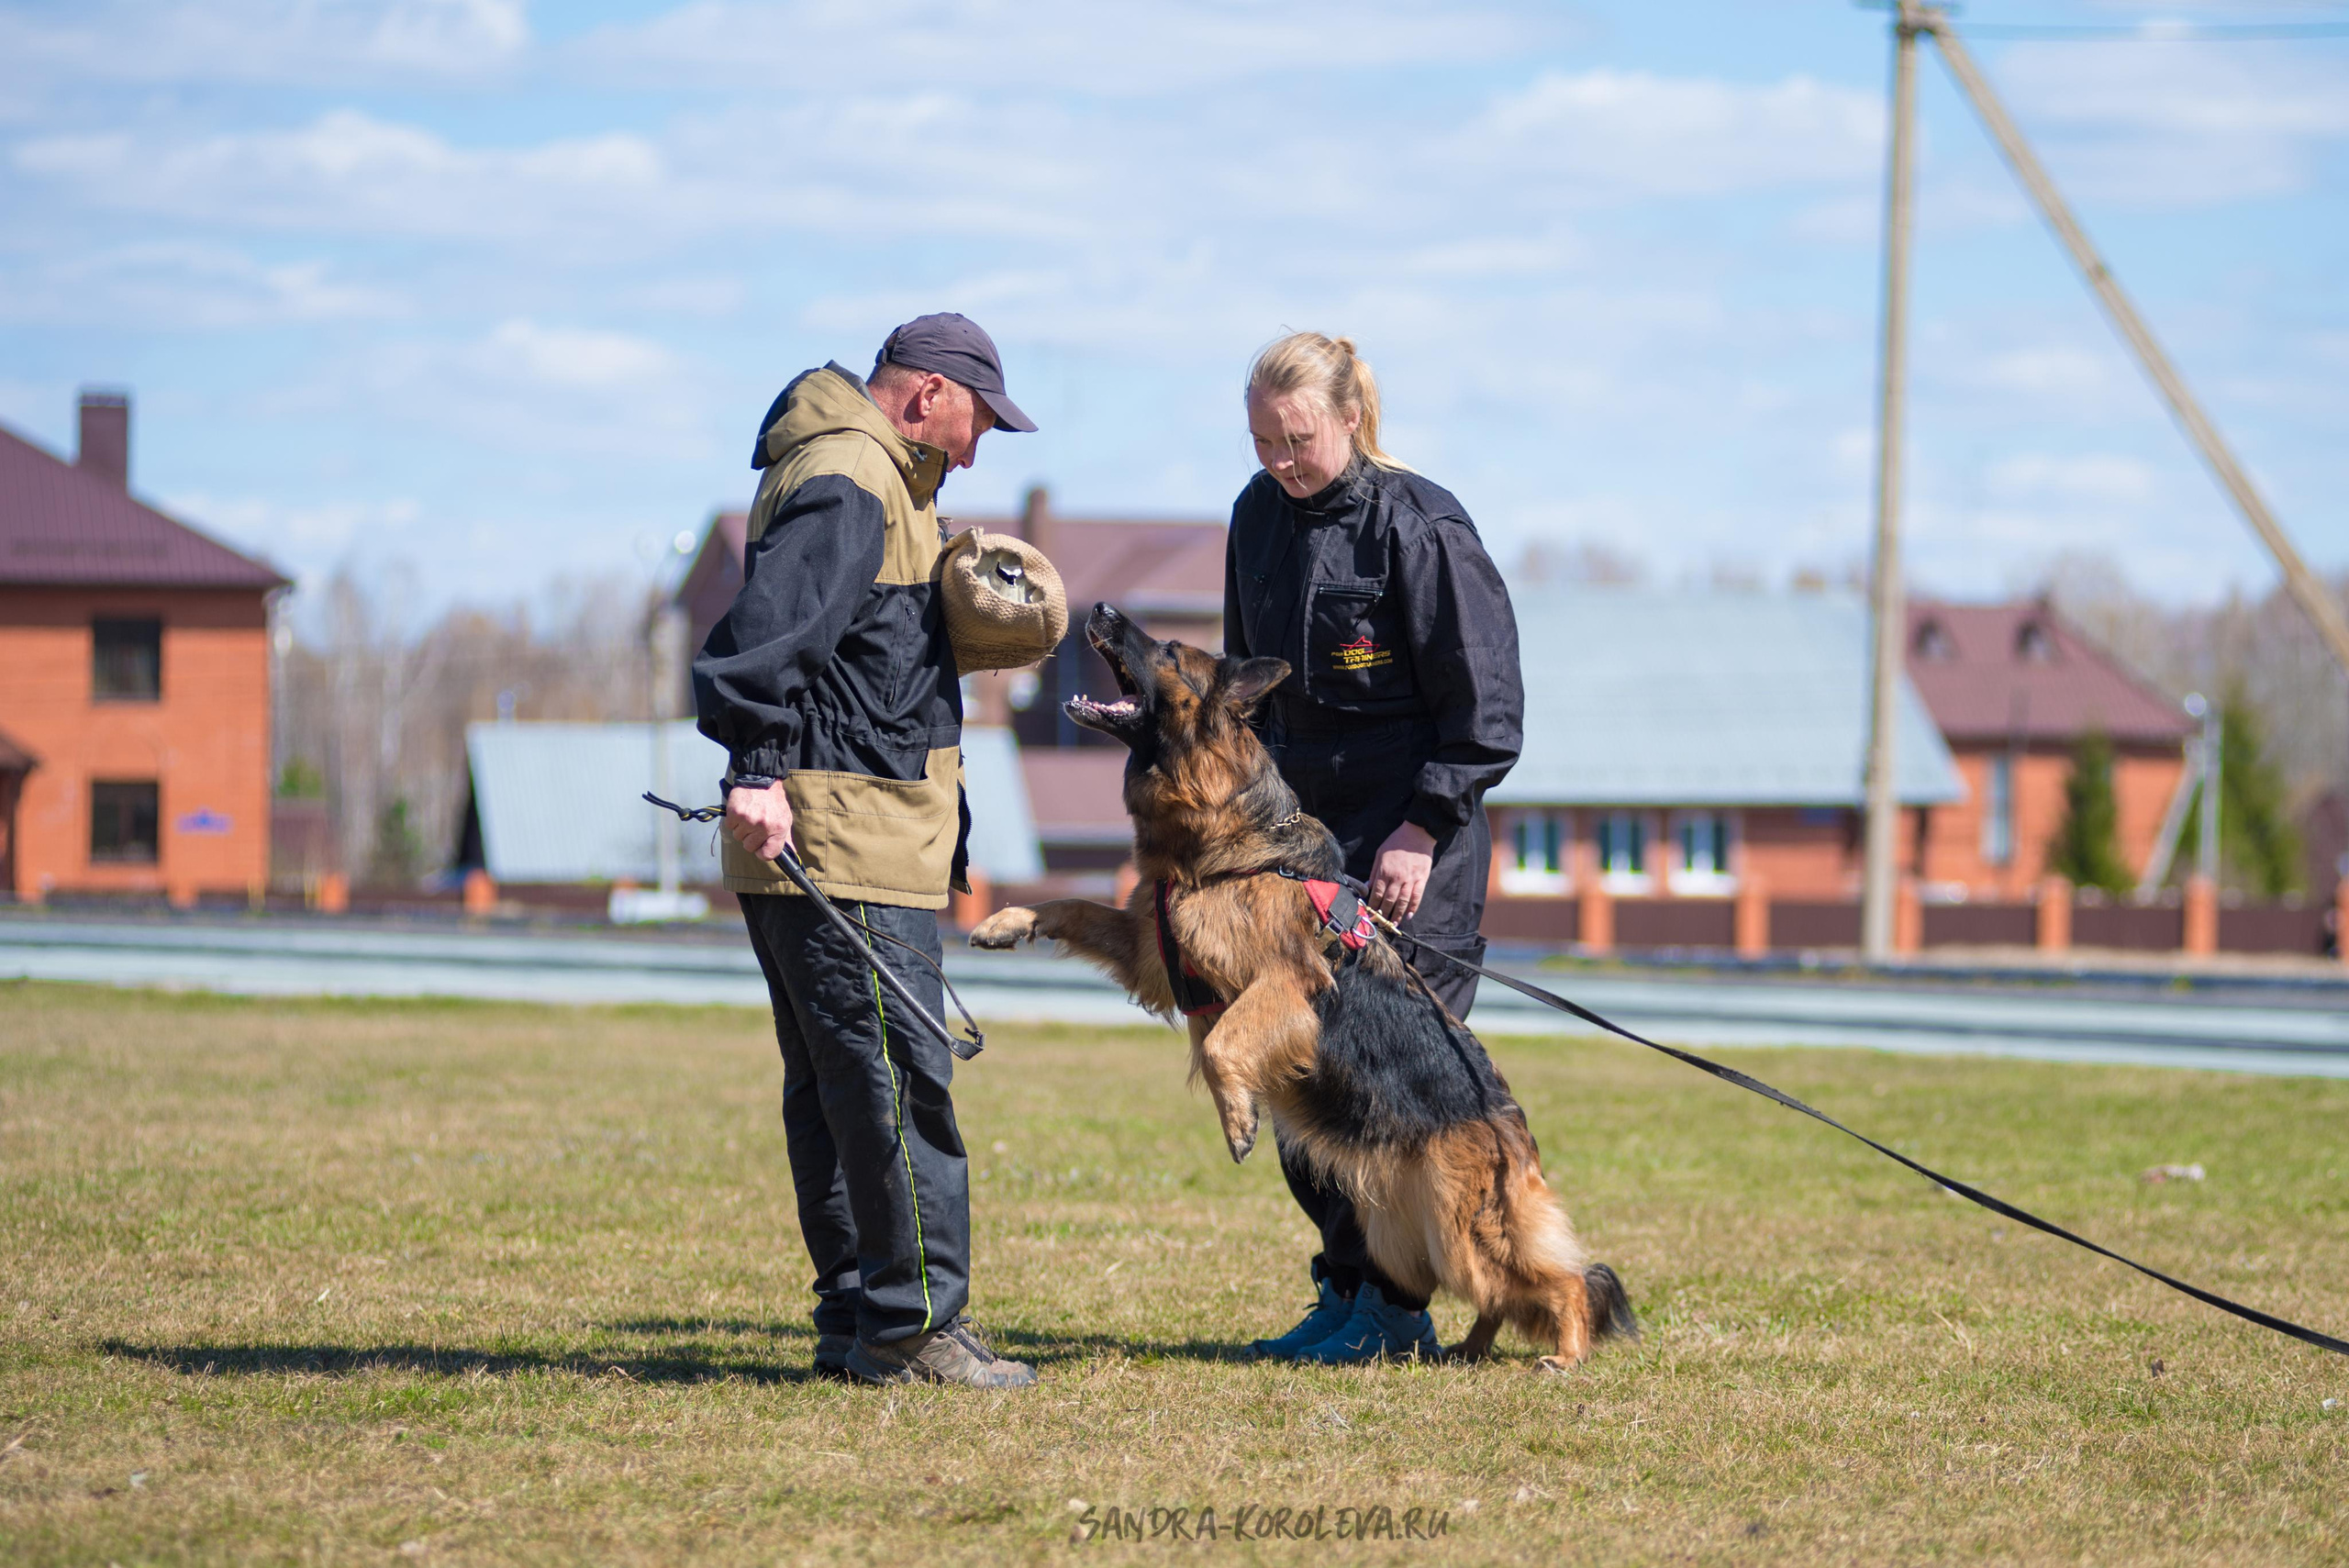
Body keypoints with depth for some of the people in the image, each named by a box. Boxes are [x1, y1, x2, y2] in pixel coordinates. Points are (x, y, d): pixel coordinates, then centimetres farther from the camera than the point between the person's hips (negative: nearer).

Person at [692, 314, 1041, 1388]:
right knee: (898, 1081, -11)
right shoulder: (846, 485, -12)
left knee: (835, 1088, 12)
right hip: (842, 842, -11)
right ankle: (913, 1325, -11)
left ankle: (855, 1319, 17)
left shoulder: (878, 478, 23)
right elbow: (767, 627, -25)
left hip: (868, 837, 11)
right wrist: (757, 769, -32)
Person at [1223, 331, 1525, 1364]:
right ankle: (1347, 1286, 15)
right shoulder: (1260, 515, 8)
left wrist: (1422, 830, -15)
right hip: (1299, 827, 7)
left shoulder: (1419, 527, -12)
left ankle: (1391, 1307, -4)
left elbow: (1485, 706, -10)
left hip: (1411, 837, -7)